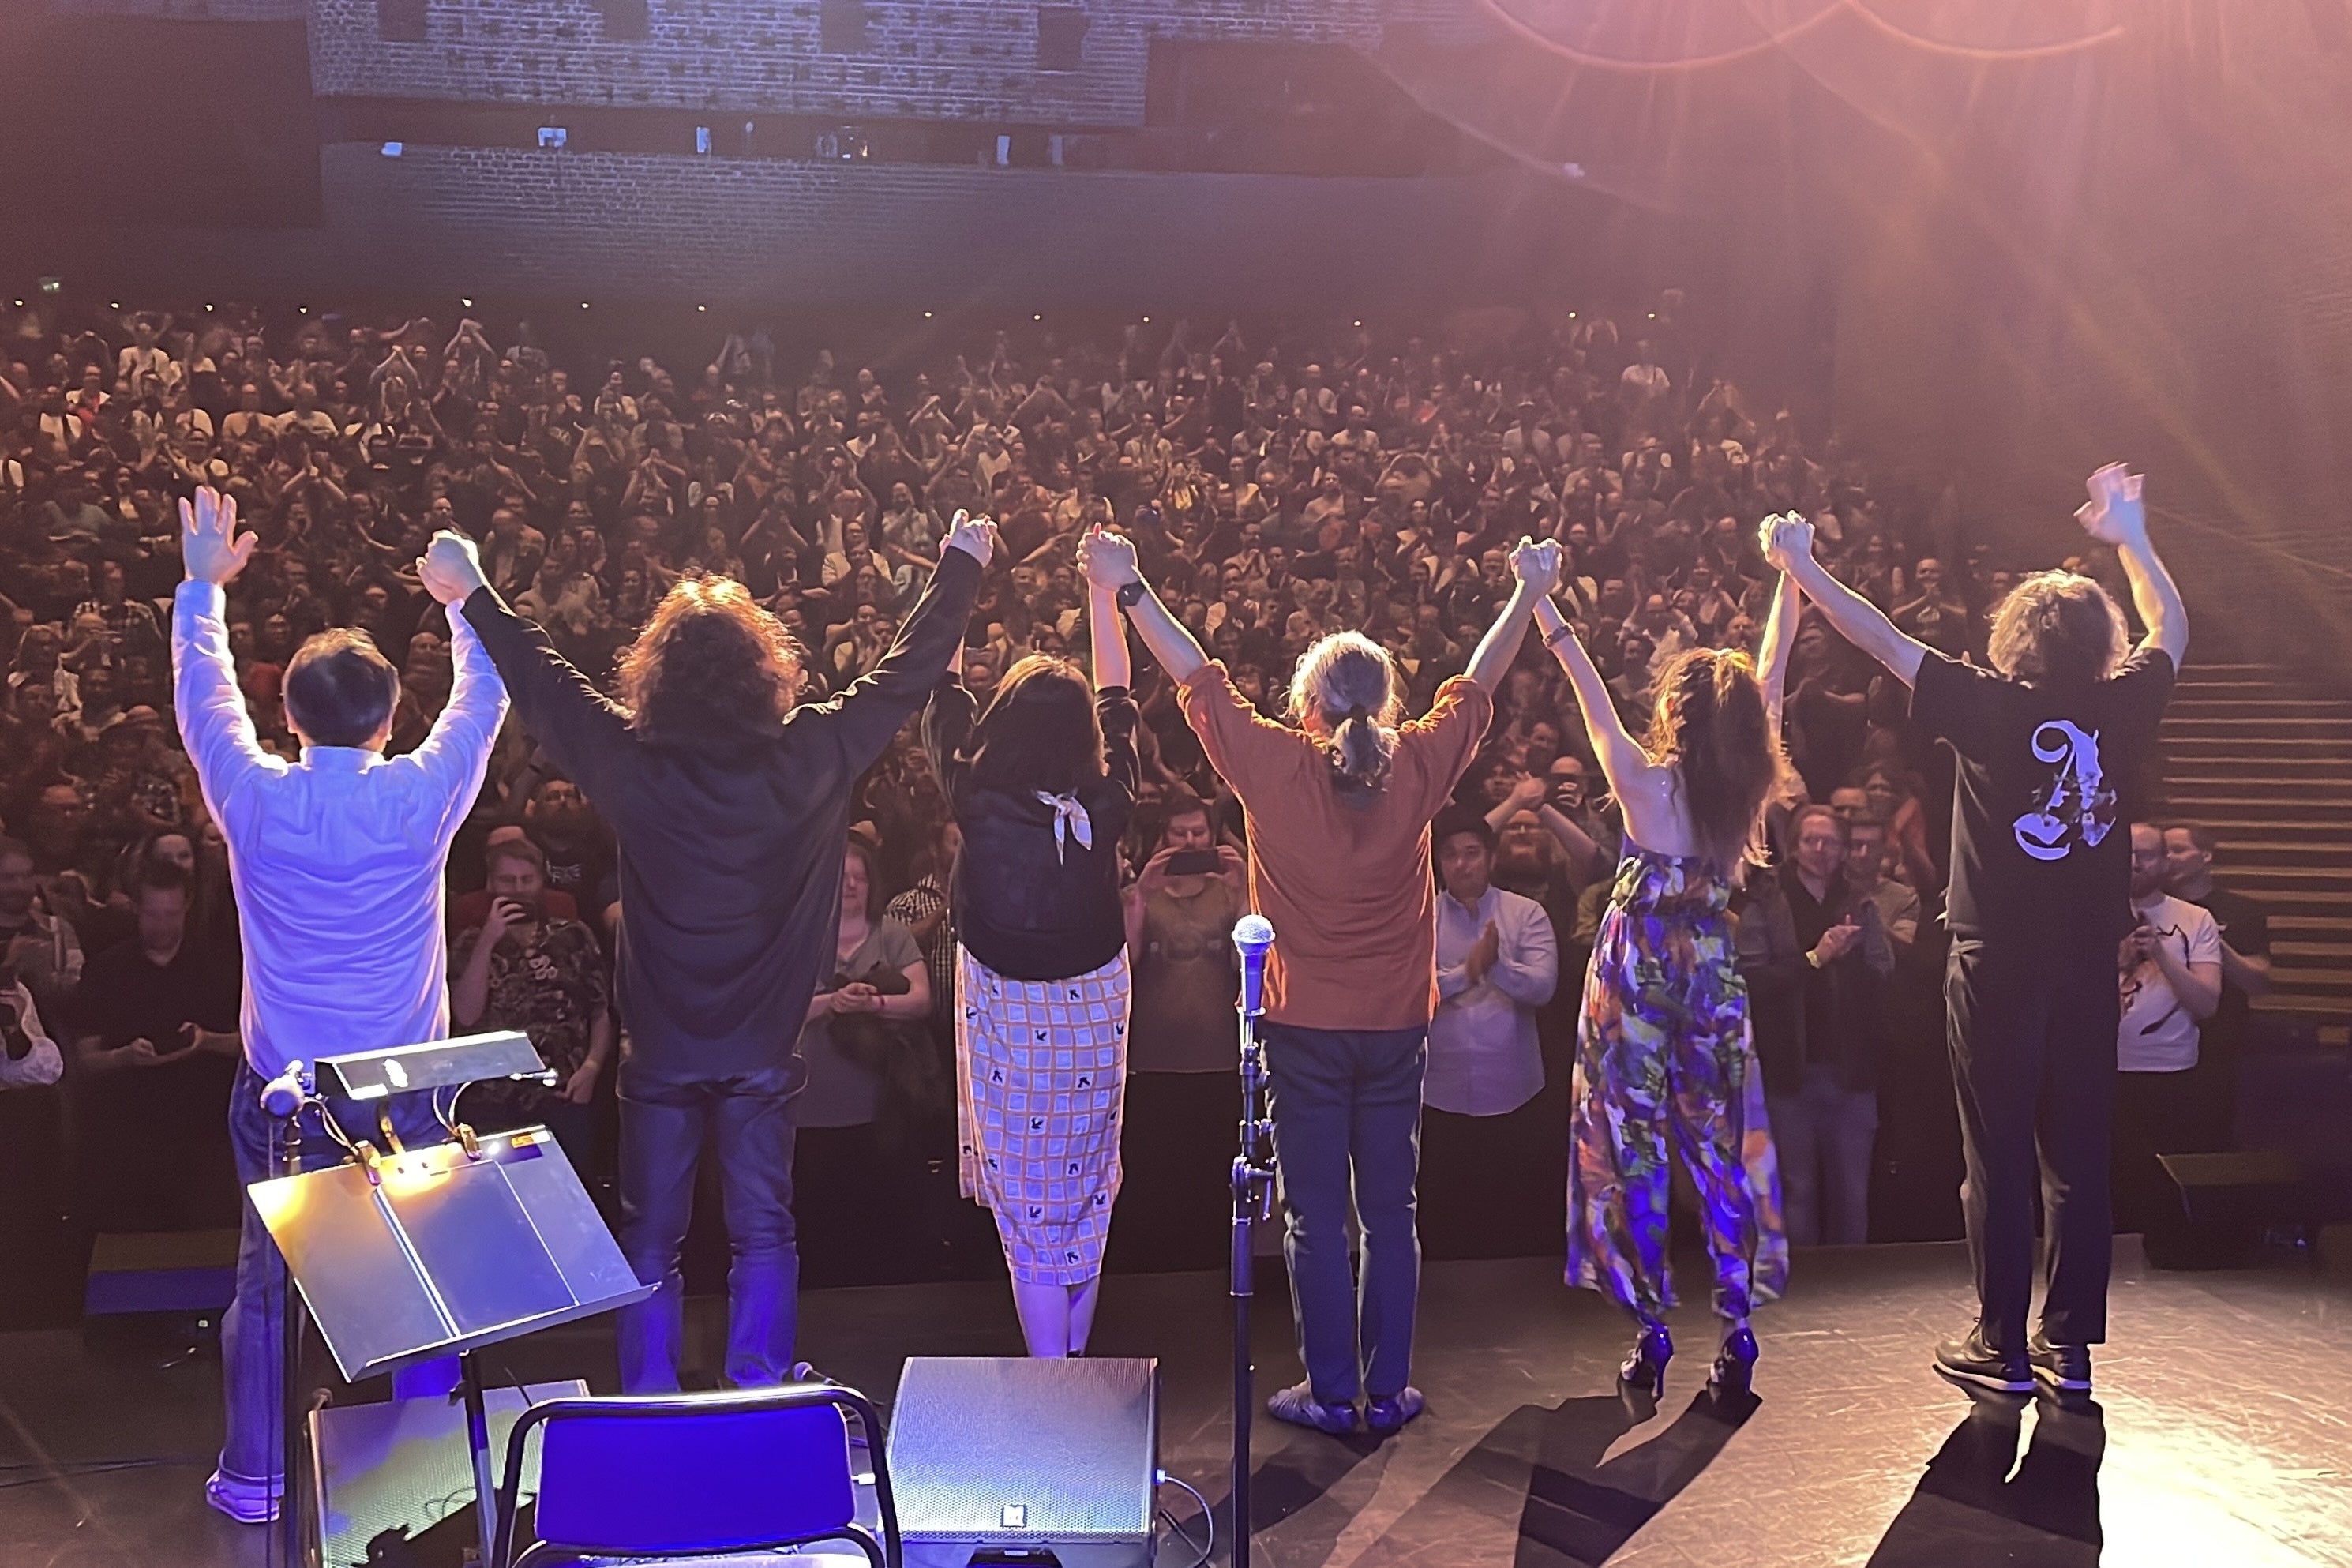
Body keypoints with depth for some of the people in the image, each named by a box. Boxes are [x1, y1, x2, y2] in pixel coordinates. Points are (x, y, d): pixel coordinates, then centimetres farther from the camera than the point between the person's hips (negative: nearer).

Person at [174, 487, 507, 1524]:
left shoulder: (255, 798, -10)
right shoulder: (421, 798, -13)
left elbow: (201, 696, 9)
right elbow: (481, 701, 5)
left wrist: (202, 586, 23)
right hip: (404, 1085, -1)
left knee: (265, 1280, 13)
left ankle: (253, 1478, 22)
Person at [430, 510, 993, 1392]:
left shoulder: (632, 764, -15)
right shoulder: (807, 758, -14)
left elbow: (540, 680, -1)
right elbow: (905, 673, -3)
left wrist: (472, 594, 15)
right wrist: (961, 567, 11)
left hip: (659, 1047, 0)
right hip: (765, 1047, 0)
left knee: (650, 1239, 13)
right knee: (763, 1231, 12)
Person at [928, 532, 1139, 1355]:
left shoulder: (978, 795, -20)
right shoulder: (1106, 798, -14)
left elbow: (942, 691, -5)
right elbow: (1118, 693, 3)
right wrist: (1103, 587, 13)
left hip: (1007, 1010, -2)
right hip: (1096, 1003, 2)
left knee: (1028, 1203, 6)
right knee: (1086, 1192, 15)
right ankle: (1077, 1358, 27)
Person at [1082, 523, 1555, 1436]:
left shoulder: (1274, 767, -13)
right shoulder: (1418, 769, -7)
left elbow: (1196, 678, -2)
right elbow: (1476, 688, 8)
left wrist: (1127, 588, 10)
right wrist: (1529, 594, 23)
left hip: (1303, 1026, -2)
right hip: (1396, 1026, 2)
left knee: (1316, 1216, 7)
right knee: (1390, 1213, 11)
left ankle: (1332, 1394, 14)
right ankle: (1388, 1392, 18)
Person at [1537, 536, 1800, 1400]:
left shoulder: (1646, 784, -13)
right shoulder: (1750, 785, -3)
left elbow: (1589, 687, -5)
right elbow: (1772, 675, 8)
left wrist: (1544, 609, 5)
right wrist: (1790, 577, 19)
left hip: (1638, 969, -3)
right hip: (1713, 971, 4)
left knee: (1633, 1147, 4)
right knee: (1721, 1144, 11)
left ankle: (1652, 1329, 4)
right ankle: (1737, 1327, 9)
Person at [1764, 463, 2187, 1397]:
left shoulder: (1990, 708, -11)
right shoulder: (2120, 710, -2)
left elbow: (1879, 638, -6)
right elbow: (2170, 629, 19)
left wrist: (1801, 566, 4)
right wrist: (2129, 537, 29)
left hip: (1998, 965, -4)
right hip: (2089, 968, 4)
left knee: (1998, 1159, 3)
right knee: (2077, 1155, 10)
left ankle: (2002, 1346, 10)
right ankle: (2071, 1345, 17)